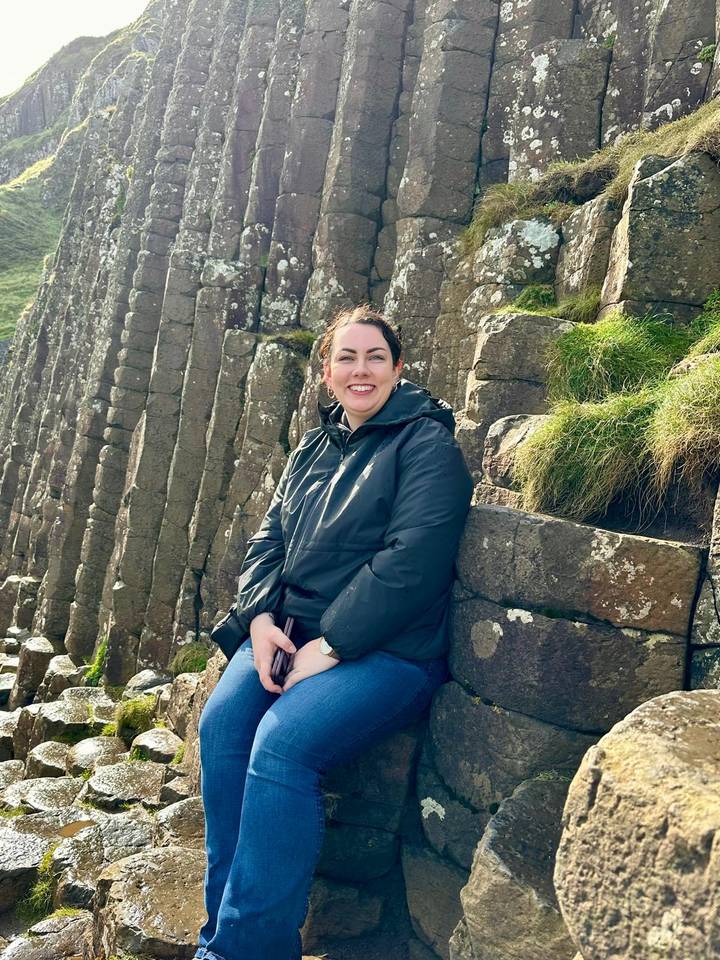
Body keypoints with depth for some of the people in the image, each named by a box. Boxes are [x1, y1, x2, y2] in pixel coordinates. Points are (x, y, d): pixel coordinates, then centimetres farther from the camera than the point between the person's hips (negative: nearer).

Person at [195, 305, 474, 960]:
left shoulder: (426, 446, -6)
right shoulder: (314, 447, 16)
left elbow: (410, 563, -17)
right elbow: (269, 539, 15)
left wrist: (330, 647, -18)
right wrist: (261, 617, -4)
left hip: (388, 649, -6)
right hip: (293, 631, 6)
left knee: (282, 743, -28)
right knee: (220, 724, -18)